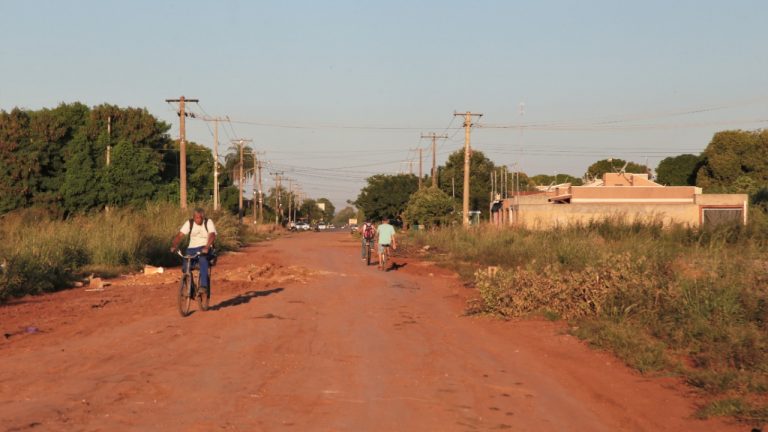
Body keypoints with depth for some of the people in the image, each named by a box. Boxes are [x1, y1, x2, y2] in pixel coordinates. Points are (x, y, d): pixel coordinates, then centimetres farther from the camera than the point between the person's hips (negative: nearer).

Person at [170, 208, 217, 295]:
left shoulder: (208, 222, -9)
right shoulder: (189, 223, -2)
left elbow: (212, 236, -25)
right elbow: (179, 235, -11)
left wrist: (207, 247, -43)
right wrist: (174, 246, -30)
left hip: (204, 249, -3)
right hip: (192, 248, 3)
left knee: (203, 260, -36)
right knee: (185, 268, -16)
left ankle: (204, 286, -35)